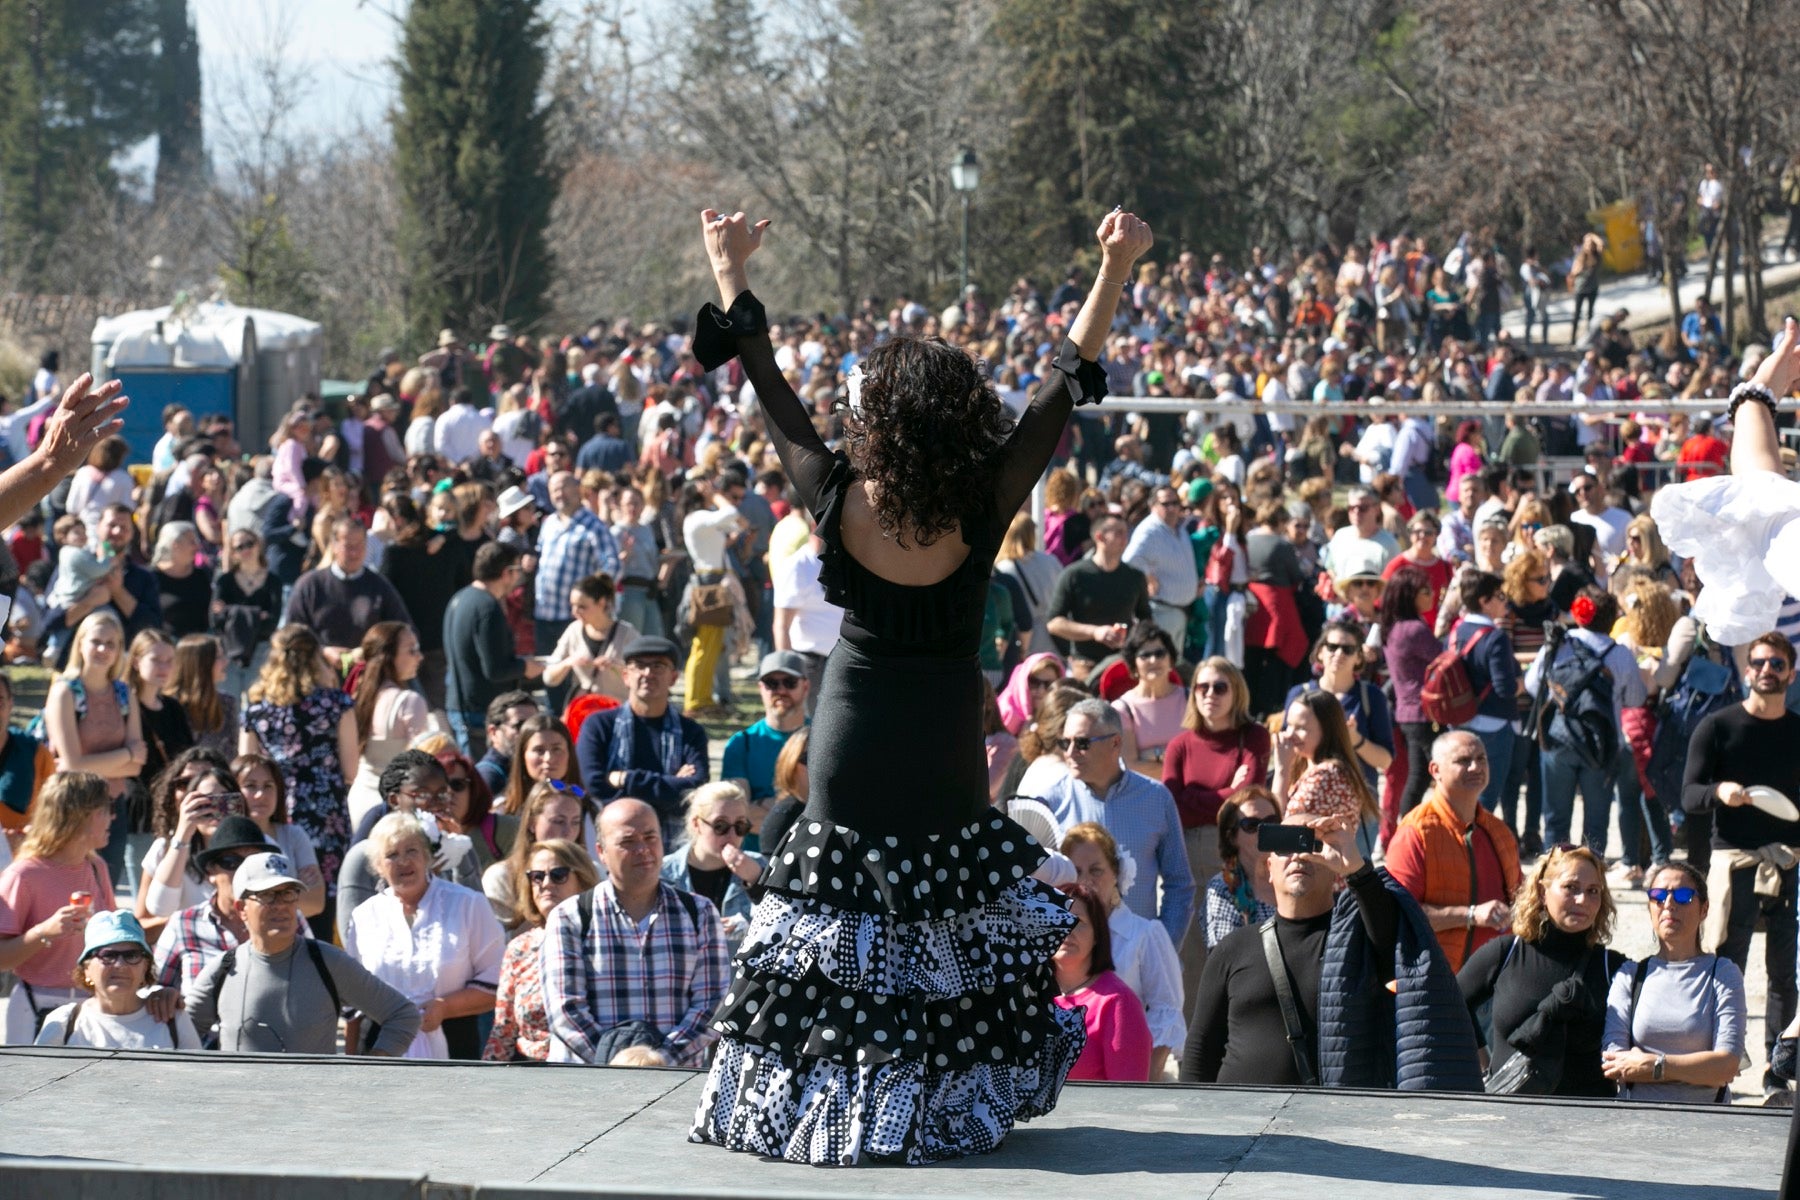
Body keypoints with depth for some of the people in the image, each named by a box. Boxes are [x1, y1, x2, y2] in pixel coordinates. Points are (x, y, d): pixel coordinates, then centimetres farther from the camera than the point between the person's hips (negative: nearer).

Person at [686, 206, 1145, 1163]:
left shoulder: (839, 502, -14)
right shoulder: (982, 509, -15)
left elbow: (773, 399, -2)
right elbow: (1062, 391, -9)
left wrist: (733, 282, 10)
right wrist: (1113, 272, -6)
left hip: (854, 739, 0)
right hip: (947, 745, 0)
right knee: (955, 924, 8)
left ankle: (826, 1098, 11)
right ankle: (949, 1104, 13)